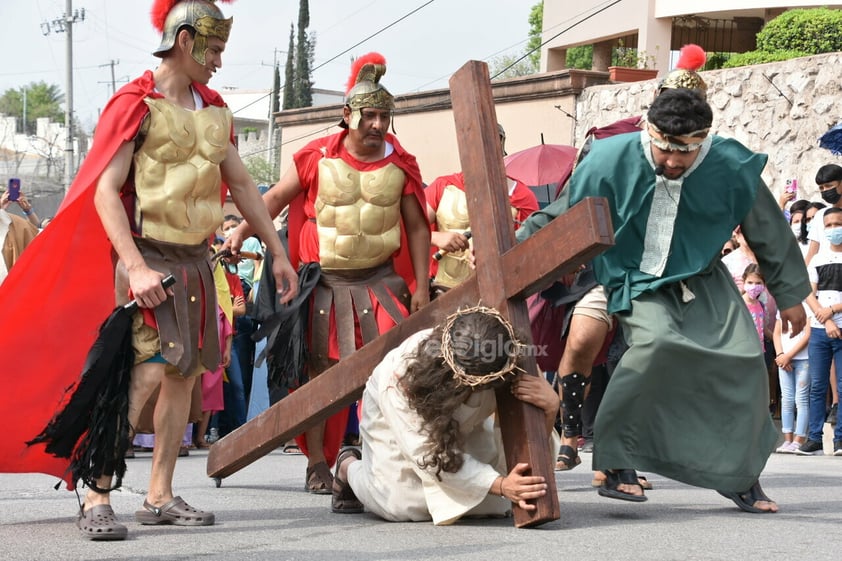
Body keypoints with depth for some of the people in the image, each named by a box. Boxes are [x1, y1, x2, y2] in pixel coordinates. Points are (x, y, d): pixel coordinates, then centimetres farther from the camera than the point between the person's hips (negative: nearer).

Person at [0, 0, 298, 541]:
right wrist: (135, 267, -24)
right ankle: (96, 501, -14)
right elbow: (104, 192, -15)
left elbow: (242, 185, 21)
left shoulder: (214, 110, 14)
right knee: (145, 372, -17)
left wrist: (279, 254, 19)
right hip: (150, 258, -8)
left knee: (185, 374, 6)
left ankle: (160, 497, 13)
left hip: (196, 261, 8)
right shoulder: (137, 105, -9)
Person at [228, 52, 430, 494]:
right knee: (319, 370, 3)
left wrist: (421, 286, -1)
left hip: (380, 280, 1)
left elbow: (417, 228, 4)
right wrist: (241, 232, -5)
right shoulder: (317, 158, -4)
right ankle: (318, 464, 12)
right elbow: (275, 199, 5)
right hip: (324, 280, -1)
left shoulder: (401, 166, 0)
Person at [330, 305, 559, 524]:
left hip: (463, 425, 4)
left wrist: (550, 407, -50)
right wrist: (500, 485, -49)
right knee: (402, 504, -21)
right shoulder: (399, 380, -45)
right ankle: (350, 467, 14)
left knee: (490, 503, -11)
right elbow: (433, 457, -40)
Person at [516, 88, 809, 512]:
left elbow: (768, 233, 0)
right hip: (637, 282, -3)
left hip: (701, 279, 3)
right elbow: (558, 218, -7)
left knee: (743, 360, -11)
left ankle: (742, 475, 11)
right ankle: (616, 463, -22)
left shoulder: (733, 168, -16)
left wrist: (790, 296, 8)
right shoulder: (612, 161, -19)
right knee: (657, 341, -31)